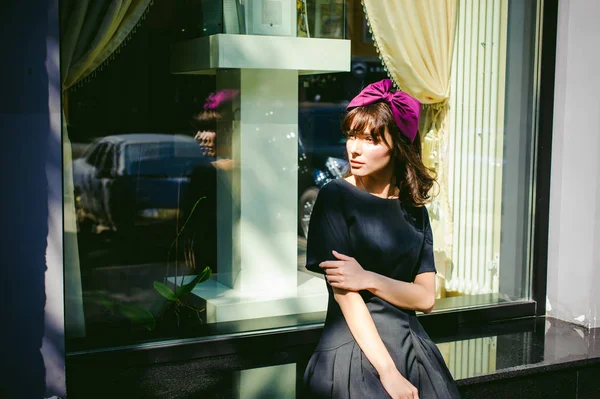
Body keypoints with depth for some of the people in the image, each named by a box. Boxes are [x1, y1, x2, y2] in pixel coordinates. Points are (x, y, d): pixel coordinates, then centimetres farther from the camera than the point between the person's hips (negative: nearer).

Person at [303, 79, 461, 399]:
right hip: (355, 349, -4)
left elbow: (426, 297, 0)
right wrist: (387, 372, -17)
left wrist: (369, 280, -16)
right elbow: (343, 292, -13)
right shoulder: (336, 196, -6)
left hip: (412, 349, 4)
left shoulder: (414, 209, 7)